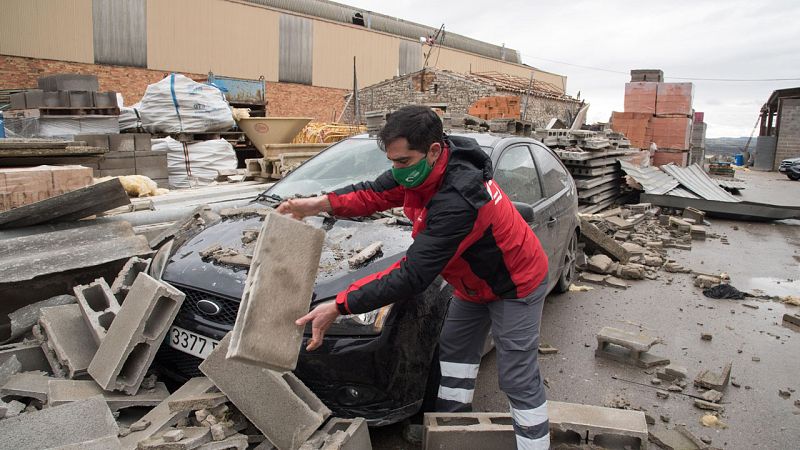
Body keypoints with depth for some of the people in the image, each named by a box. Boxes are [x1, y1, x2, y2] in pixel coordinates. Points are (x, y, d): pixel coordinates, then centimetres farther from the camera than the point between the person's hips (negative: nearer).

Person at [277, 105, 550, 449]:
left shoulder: (456, 201, -41)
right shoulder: (422, 167, -15)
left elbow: (412, 276, -39)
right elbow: (376, 193, -3)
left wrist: (337, 308, -38)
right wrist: (321, 203, -21)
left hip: (515, 283, -9)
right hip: (475, 279, 9)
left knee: (519, 380, -2)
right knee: (454, 347, 19)